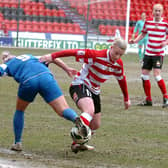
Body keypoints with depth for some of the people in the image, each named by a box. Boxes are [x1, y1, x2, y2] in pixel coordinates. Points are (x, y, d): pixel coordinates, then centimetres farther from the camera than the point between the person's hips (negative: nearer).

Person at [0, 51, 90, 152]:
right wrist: (67, 69, 32)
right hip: (46, 77, 2)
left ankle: (17, 143, 25)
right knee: (63, 110, -8)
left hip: (28, 81, -2)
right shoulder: (29, 56, 38)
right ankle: (76, 119, -41)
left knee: (20, 110, 26)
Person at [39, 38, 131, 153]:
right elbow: (75, 52, -26)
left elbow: (122, 79, 16)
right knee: (89, 111, -36)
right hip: (80, 86, -8)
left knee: (96, 125, 10)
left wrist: (126, 98, 25)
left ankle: (78, 143, 30)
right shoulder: (97, 55, -23)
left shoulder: (119, 64, -2)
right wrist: (53, 56, -31)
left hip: (94, 91, 8)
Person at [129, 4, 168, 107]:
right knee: (144, 74, 3)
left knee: (157, 74, -17)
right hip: (148, 52, 5)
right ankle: (148, 100, 15)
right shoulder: (148, 22, 3)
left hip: (159, 53, -5)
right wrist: (135, 41, 0)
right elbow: (143, 34, 15)